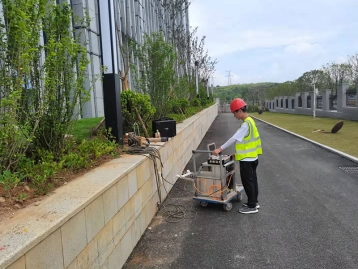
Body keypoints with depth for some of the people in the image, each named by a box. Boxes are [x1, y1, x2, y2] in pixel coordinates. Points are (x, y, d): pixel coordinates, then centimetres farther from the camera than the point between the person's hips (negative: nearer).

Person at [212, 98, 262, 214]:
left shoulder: (246, 124, -22)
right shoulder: (249, 121, 10)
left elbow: (234, 138, -29)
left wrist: (220, 149, -28)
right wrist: (238, 152, 16)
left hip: (247, 159, -10)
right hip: (251, 157, 10)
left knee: (248, 182, 0)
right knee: (252, 180, 17)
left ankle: (252, 206, 10)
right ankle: (254, 202, 29)